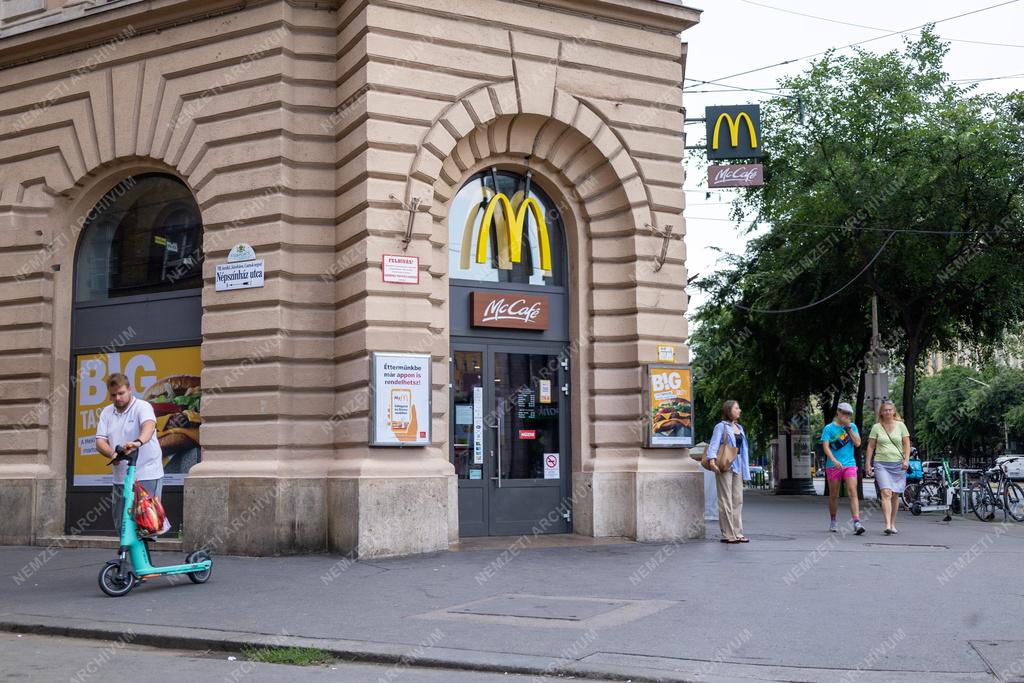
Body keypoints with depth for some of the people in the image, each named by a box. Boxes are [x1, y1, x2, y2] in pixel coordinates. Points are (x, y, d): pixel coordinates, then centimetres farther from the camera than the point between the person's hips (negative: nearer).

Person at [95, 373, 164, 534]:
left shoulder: (142, 407, -5)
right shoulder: (107, 413, 13)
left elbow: (149, 425, -27)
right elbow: (100, 441, 4)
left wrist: (138, 442, -49)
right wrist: (112, 453, -19)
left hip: (146, 476, -6)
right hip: (120, 477, 6)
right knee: (120, 524, 10)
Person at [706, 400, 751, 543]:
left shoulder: (739, 428, 19)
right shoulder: (721, 426, -4)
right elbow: (713, 445, -13)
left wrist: (745, 470, 18)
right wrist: (712, 460, -29)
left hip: (737, 466, 8)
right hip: (724, 467, -7)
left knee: (738, 500, 8)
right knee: (726, 500, -5)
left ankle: (737, 533, 13)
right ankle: (727, 534, -3)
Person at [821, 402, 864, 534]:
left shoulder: (852, 426, 11)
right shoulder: (829, 428, 1)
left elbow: (857, 443, 0)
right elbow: (825, 446, -8)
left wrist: (848, 428, -6)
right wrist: (834, 461, -22)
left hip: (850, 464, 1)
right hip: (833, 465, -1)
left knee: (853, 493, -12)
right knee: (834, 495, 7)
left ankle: (856, 523, -20)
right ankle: (833, 522, 23)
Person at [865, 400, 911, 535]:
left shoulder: (900, 425, 7)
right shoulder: (876, 427, 6)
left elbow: (907, 444, 7)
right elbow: (870, 446, 8)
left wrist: (906, 460, -6)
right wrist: (867, 463, 3)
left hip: (898, 464, 2)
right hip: (881, 464, -2)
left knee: (895, 495, 7)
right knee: (886, 493, -15)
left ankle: (893, 524, 19)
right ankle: (887, 525, -22)